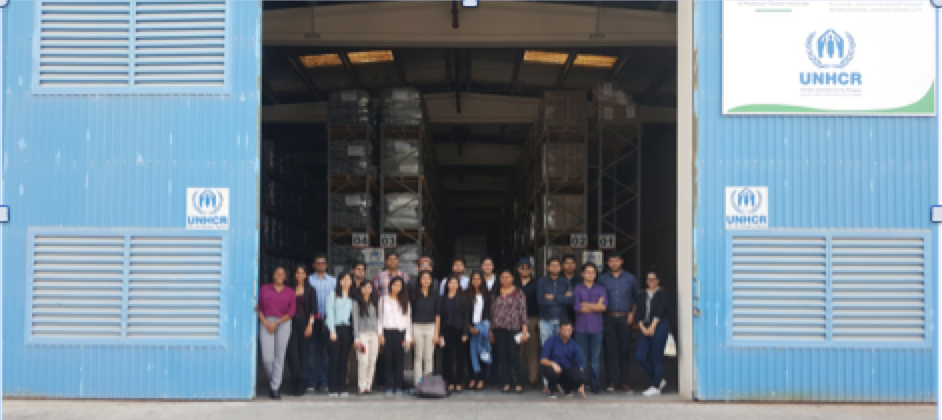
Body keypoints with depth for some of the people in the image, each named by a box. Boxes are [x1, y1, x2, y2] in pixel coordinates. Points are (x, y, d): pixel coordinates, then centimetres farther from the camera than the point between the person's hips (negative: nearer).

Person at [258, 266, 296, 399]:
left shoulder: (290, 292, 10)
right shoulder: (264, 289, 11)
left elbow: (291, 312, 3)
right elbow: (259, 308, 6)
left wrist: (277, 323, -7)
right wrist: (266, 323, -8)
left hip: (283, 324, 0)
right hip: (266, 324, 0)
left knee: (279, 358, -2)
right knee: (267, 358, -10)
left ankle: (275, 388, 6)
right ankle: (272, 381, 17)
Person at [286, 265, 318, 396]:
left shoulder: (310, 290, 5)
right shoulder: (290, 289, 10)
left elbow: (313, 309, 0)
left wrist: (310, 324, -9)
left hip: (305, 322, -2)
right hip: (292, 322, 2)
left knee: (304, 352, -1)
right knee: (292, 352, -8)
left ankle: (302, 384, 2)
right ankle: (296, 380, -2)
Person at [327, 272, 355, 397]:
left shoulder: (353, 297, 13)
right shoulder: (333, 295, 3)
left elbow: (354, 315, 10)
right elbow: (330, 313, -1)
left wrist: (354, 332, 2)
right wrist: (332, 331, -8)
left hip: (347, 329, 3)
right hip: (336, 328, -3)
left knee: (344, 359, 3)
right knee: (335, 358, -6)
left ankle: (342, 388, 7)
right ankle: (332, 388, -4)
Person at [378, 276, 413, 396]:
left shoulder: (405, 302, 10)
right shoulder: (384, 300, 9)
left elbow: (408, 320, 8)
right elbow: (380, 317, 8)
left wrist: (408, 338, 2)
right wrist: (380, 334, -1)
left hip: (400, 332, 0)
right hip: (387, 332, 0)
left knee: (399, 361, -2)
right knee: (388, 360, -2)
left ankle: (398, 387, 4)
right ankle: (389, 387, 2)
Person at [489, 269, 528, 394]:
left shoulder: (519, 293, 2)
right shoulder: (496, 293, 13)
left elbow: (523, 311, -2)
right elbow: (492, 311, 15)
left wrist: (524, 330, -8)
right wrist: (491, 330, 12)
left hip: (514, 328, -4)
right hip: (499, 328, 4)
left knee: (514, 355, -6)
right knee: (502, 356, 3)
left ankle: (519, 383, 2)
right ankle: (506, 383, 8)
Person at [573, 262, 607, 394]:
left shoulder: (600, 289, 13)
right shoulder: (577, 289, 8)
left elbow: (603, 307, -3)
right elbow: (577, 307, -5)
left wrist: (586, 304, -6)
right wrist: (596, 306, -2)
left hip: (596, 328, 1)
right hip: (581, 328, -1)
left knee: (594, 359, -1)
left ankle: (594, 385, 5)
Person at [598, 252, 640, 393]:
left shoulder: (630, 279, 9)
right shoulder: (603, 279, 9)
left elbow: (637, 297, 14)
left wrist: (632, 313, 3)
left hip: (625, 318, 0)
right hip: (609, 319, 0)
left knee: (625, 350, -1)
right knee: (610, 350, -3)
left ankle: (624, 382, 4)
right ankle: (612, 381, 0)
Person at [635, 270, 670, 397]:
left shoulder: (662, 294, 2)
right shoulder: (643, 296, 17)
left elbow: (659, 312, -8)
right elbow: (638, 314, 9)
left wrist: (652, 327, -15)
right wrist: (642, 328, -5)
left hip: (660, 326, -5)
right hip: (645, 328, 5)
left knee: (657, 357, -6)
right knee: (639, 357, -3)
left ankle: (656, 387, 2)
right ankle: (659, 380, 14)